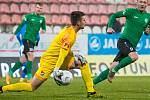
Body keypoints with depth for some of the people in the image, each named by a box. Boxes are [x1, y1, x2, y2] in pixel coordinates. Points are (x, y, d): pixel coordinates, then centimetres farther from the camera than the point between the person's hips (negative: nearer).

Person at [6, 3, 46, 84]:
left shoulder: (42, 18, 11)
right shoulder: (29, 16, -1)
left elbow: (44, 28, 21)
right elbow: (21, 25, 5)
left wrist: (43, 30, -3)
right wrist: (14, 34, 5)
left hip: (33, 41, 6)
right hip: (27, 38, -6)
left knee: (24, 59, 6)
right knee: (30, 56, -18)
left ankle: (10, 73, 18)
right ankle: (29, 77, -15)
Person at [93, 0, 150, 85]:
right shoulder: (131, 11, -1)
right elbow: (114, 15, 1)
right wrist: (110, 27, -15)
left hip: (132, 46, 5)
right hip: (124, 40, -5)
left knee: (113, 67, 1)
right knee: (134, 56, -34)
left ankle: (92, 83, 9)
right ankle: (114, 70, -21)